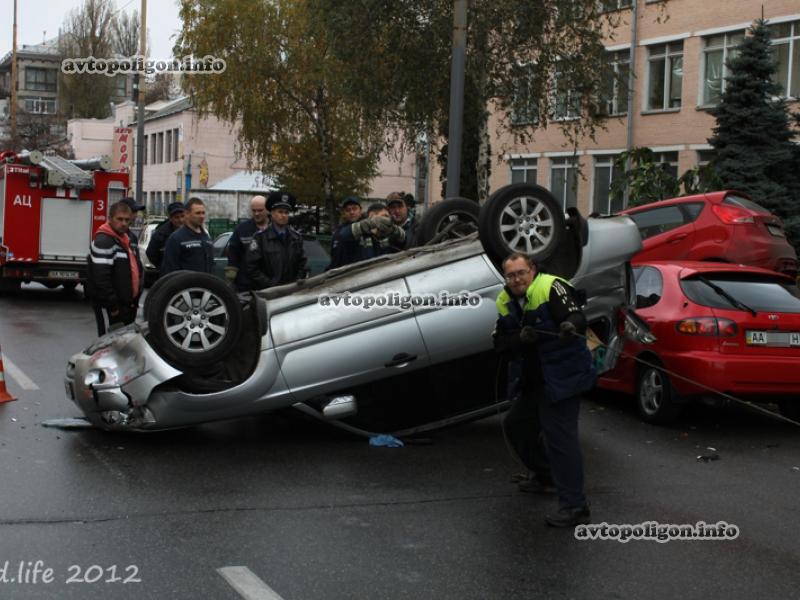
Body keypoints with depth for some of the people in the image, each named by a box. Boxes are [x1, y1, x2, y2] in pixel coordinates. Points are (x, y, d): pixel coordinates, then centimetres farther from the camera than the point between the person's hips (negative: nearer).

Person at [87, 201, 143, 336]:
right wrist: (112, 306, -23)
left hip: (129, 303, 9)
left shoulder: (129, 238, 13)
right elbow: (101, 278, -24)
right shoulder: (103, 242, -17)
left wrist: (136, 296, 16)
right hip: (110, 306, -9)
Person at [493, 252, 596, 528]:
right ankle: (543, 475, 44)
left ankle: (575, 507, -12)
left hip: (561, 379, -9)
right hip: (533, 381, 9)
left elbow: (577, 316, -26)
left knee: (559, 437, -14)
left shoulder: (551, 287, -15)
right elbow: (499, 341, 2)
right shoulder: (506, 302, 7)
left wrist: (570, 326, -50)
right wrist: (520, 338, -19)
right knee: (515, 425, 22)